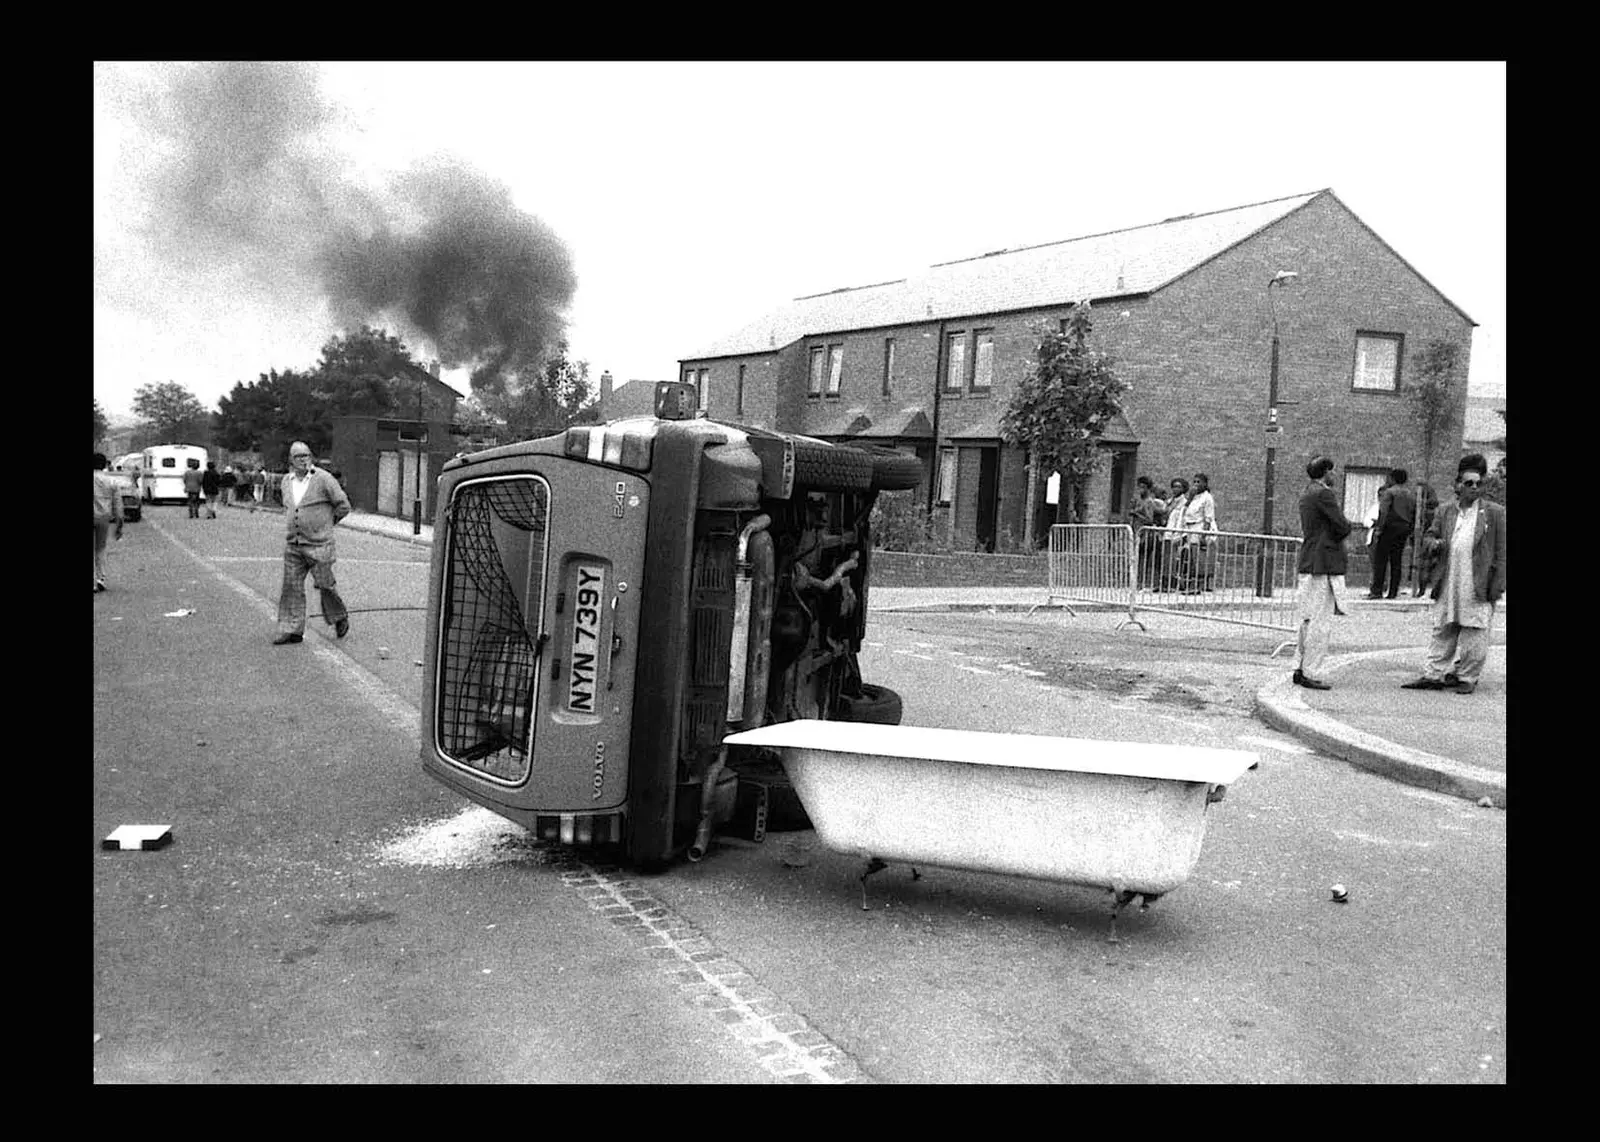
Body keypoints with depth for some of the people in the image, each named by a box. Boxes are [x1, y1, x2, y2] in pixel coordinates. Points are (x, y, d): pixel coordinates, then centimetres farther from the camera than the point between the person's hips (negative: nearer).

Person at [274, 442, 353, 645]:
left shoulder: (323, 478, -8)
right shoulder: (287, 481, 10)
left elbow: (343, 505, -4)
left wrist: (324, 524, 4)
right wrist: (290, 527, 15)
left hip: (319, 544, -5)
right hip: (292, 545, 5)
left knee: (325, 584, 1)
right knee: (291, 587, 2)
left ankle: (340, 619, 25)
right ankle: (292, 630, 7)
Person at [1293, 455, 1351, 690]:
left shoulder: (1308, 494, 17)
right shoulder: (1323, 494, -13)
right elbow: (1343, 527, -15)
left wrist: (1337, 530, 7)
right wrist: (1345, 523, 6)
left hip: (1308, 563, 10)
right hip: (1323, 564, -10)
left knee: (1308, 619, 14)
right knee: (1320, 622, -7)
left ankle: (1302, 668, 19)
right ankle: (1312, 673, -6)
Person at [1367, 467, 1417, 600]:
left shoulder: (1389, 492, -5)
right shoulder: (1411, 494, 16)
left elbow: (1384, 511, -16)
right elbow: (1414, 513, 15)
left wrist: (1379, 527, -15)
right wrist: (1410, 530, 17)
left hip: (1390, 526, -7)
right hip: (1404, 529, 7)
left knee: (1380, 560, -6)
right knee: (1396, 562, 8)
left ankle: (1377, 590, -12)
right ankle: (1393, 592, 6)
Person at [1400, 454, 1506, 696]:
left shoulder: (1495, 513, 1)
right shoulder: (1445, 512, 11)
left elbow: (1501, 551, -1)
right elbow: (1428, 536, 16)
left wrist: (1498, 585, -7)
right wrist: (1433, 543, -9)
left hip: (1478, 588, -3)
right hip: (1447, 587, 3)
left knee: (1473, 635, 1)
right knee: (1442, 632, 8)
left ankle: (1467, 678, 11)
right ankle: (1434, 675, 12)